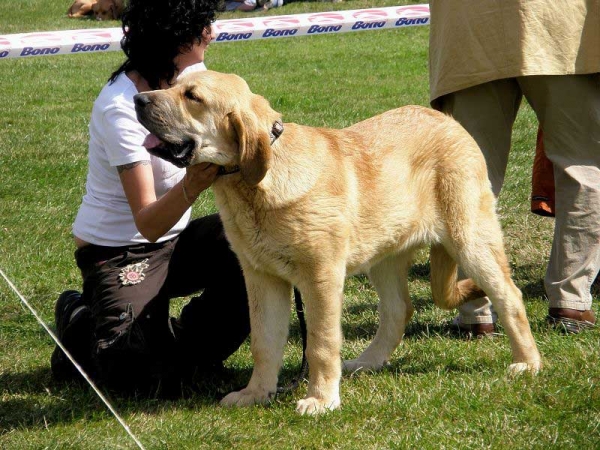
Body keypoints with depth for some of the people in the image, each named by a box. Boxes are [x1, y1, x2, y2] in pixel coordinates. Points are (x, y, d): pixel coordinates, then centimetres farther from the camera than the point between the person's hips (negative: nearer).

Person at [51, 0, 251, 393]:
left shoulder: (193, 73, -3)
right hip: (120, 252, -7)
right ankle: (81, 321, 10)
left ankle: (185, 345, 3)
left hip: (177, 237, 7)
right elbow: (148, 223, -28)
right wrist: (190, 187, -48)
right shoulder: (121, 107, -25)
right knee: (134, 371, -26)